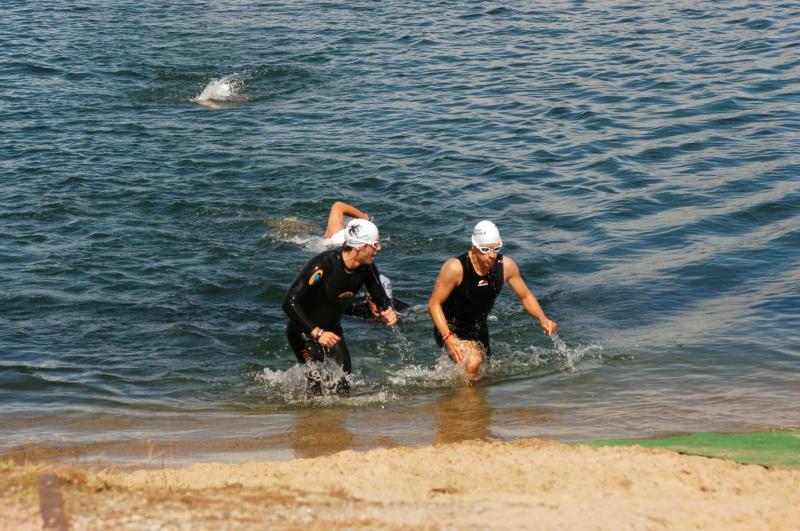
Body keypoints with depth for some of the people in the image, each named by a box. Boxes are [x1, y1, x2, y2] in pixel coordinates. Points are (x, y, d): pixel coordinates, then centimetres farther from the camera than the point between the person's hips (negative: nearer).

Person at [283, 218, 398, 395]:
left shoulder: (367, 268, -12)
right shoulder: (323, 264, -32)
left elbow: (381, 298, 5)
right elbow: (289, 302, -32)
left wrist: (388, 312, -20)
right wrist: (317, 333, -38)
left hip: (332, 330, 6)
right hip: (304, 332, -6)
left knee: (343, 389, 2)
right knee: (319, 389, -15)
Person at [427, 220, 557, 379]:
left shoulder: (506, 266, -13)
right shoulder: (455, 268, -28)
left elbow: (526, 296, 2)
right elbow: (434, 304, -23)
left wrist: (542, 319, -16)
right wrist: (448, 338, -35)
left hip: (478, 329, 6)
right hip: (450, 328, -6)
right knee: (473, 362, -32)